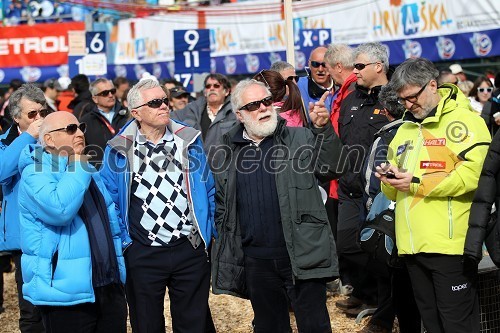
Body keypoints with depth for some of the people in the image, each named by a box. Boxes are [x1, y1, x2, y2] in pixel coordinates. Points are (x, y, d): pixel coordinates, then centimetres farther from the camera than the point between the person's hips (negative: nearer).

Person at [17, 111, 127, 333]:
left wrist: (119, 271, 20)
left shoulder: (86, 171, 17)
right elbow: (59, 210, -29)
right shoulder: (36, 173, -9)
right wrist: (77, 167, -17)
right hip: (66, 292, -8)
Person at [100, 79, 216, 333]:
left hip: (191, 249, 1)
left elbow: (208, 190, 9)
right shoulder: (119, 150, -3)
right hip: (142, 254, -1)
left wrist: (209, 234, 7)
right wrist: (122, 241, 0)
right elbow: (109, 200, 3)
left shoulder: (190, 141, 2)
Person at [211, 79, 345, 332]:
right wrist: (226, 249, 12)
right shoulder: (228, 152, 9)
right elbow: (221, 205, 17)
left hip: (302, 256, -3)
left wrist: (323, 129, -25)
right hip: (256, 262, 3)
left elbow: (331, 168, -12)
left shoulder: (300, 138, 2)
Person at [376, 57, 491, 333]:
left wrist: (417, 183, -17)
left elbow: (474, 173, -20)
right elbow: (393, 193, 25)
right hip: (412, 245, 8)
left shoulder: (463, 120, -4)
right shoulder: (405, 129, 21)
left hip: (449, 244, -7)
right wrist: (389, 179, 0)